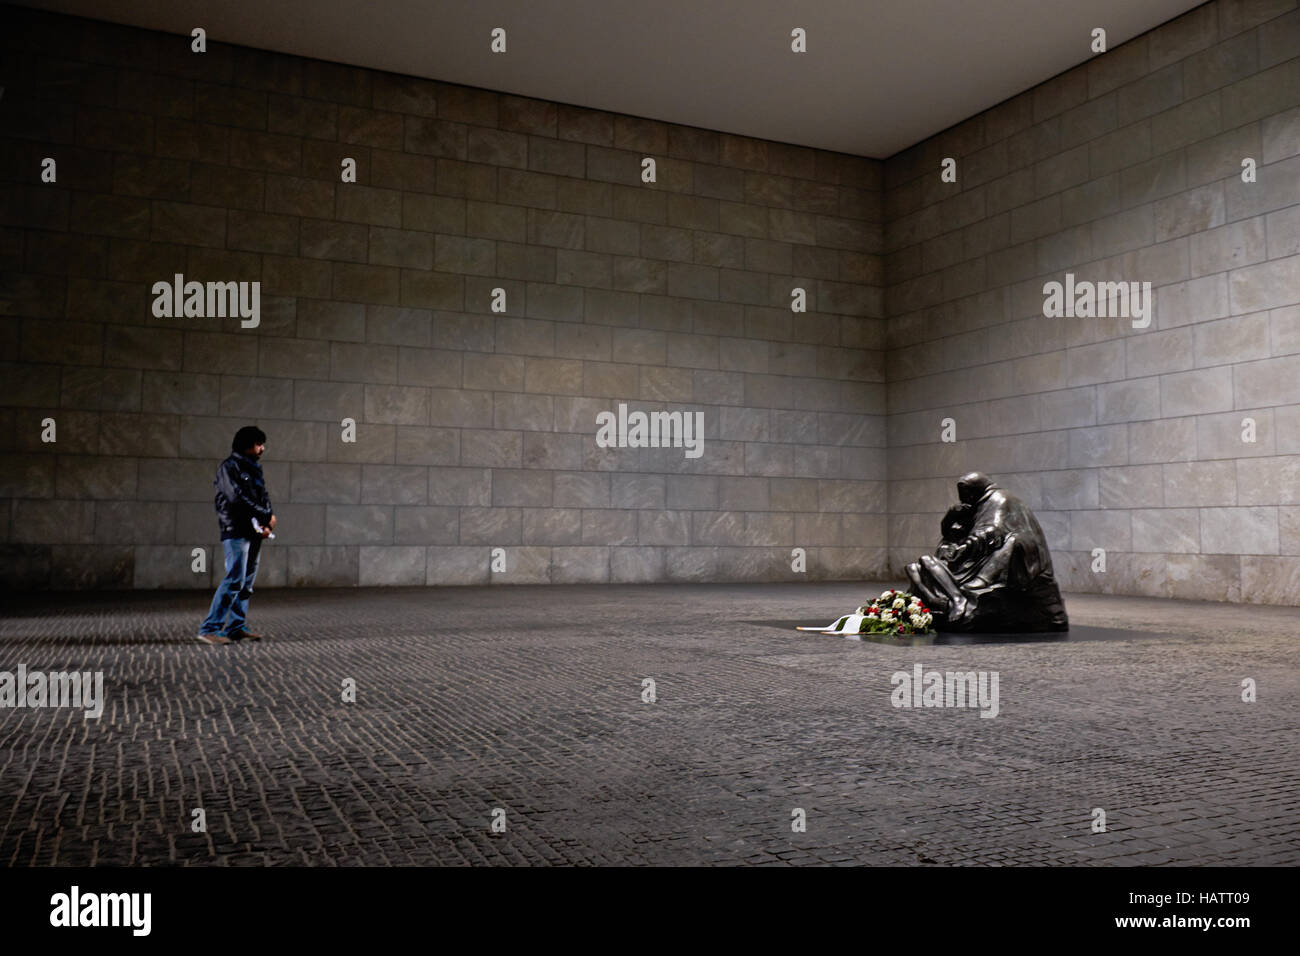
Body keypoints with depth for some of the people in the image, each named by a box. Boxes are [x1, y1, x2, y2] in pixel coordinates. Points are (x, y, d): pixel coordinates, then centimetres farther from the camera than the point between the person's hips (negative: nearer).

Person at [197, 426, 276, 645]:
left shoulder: (254, 469, 20)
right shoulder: (229, 467, -5)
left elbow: (264, 498, 16)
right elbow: (237, 497, -16)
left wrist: (267, 524, -1)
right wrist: (266, 516, -12)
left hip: (254, 533, 8)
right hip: (236, 531, -8)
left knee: (247, 582, 8)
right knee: (235, 579, -14)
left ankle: (236, 627, 14)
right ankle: (209, 629, -12)